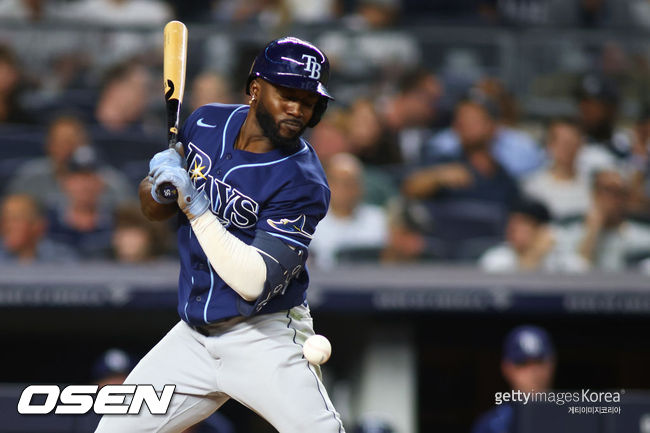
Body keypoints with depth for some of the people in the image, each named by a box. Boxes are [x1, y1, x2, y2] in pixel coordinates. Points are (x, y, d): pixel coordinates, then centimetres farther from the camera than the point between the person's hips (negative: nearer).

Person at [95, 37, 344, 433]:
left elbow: (253, 281, -26)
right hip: (193, 337, 5)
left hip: (265, 339, -5)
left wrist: (193, 202, -25)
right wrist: (160, 187, -11)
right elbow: (153, 210, 13)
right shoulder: (208, 123, 2)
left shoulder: (301, 181, -18)